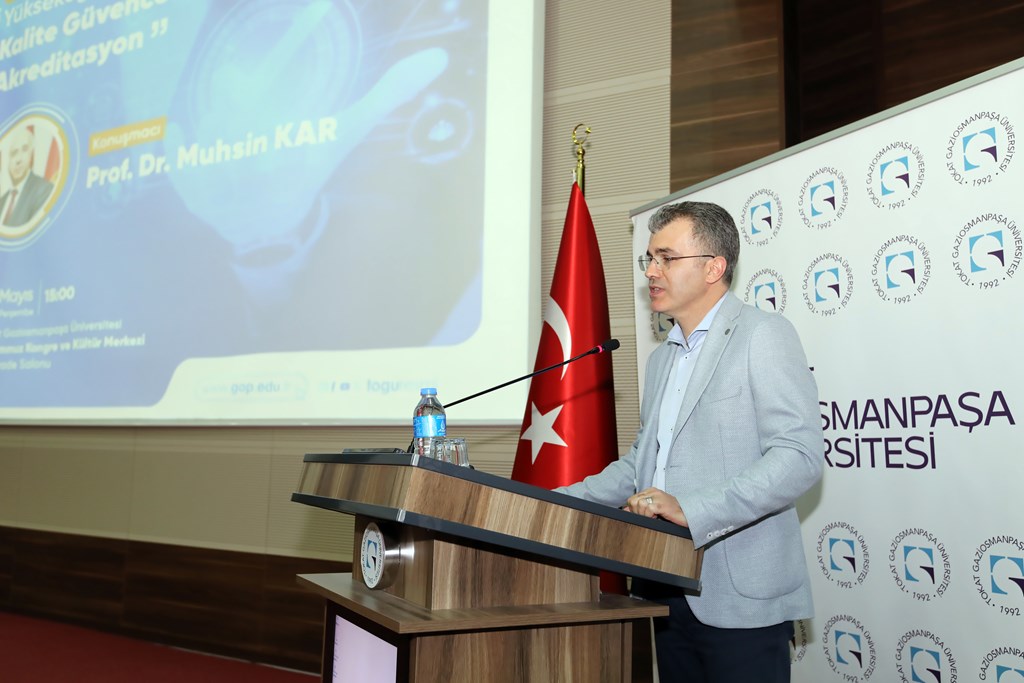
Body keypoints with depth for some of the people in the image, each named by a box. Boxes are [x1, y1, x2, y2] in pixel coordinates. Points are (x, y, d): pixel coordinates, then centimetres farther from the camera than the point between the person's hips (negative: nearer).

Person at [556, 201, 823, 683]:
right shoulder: (662, 358, 17)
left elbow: (799, 454, -18)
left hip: (738, 599, -7)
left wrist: (691, 511, -27)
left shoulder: (763, 335, -7)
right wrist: (565, 501, 8)